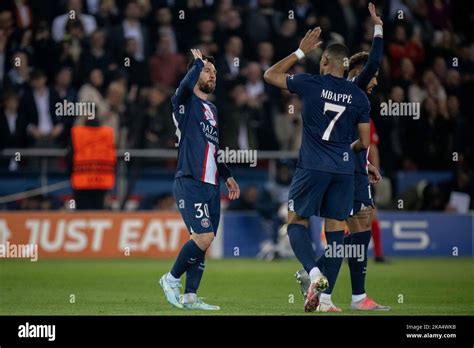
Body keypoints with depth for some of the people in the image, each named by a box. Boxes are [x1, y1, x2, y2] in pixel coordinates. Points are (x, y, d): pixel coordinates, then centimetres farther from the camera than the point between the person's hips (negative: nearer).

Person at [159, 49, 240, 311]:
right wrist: (198, 61, -9)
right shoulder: (186, 102, -2)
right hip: (190, 183, -8)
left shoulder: (212, 109, 22)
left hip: (211, 185, 8)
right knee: (204, 237, -18)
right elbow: (188, 83, -27)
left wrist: (228, 176, 27)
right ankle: (172, 279, 0)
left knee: (203, 241, 5)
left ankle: (190, 296, 10)